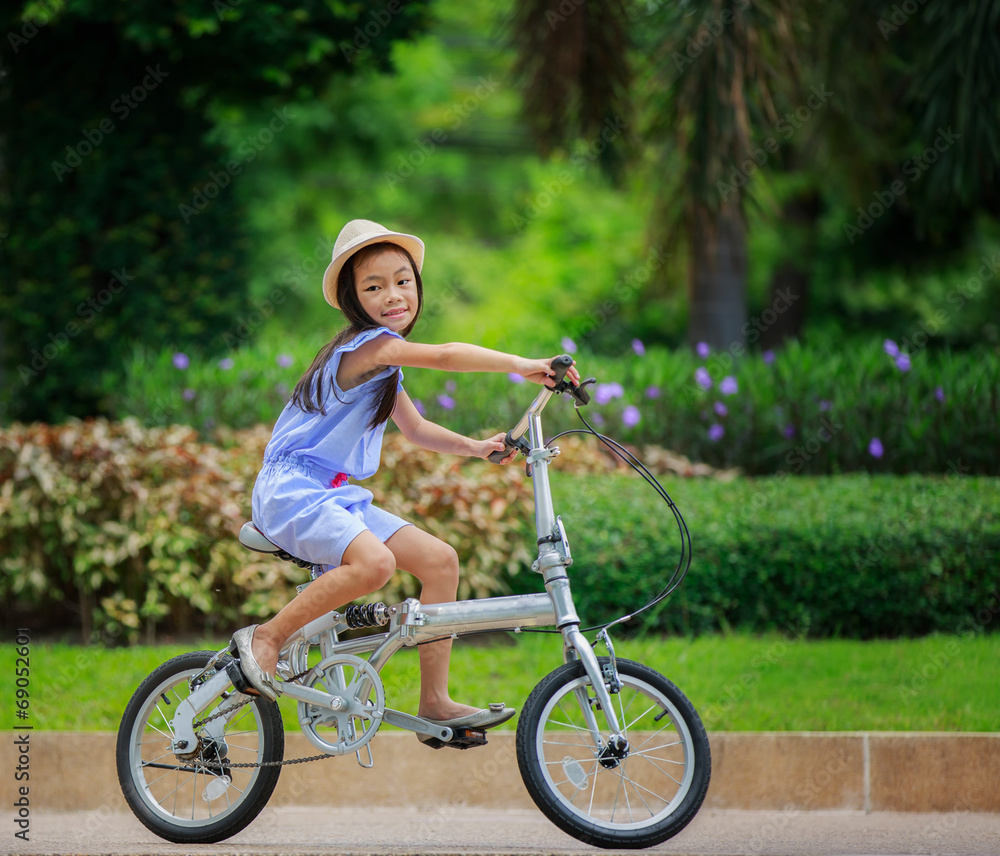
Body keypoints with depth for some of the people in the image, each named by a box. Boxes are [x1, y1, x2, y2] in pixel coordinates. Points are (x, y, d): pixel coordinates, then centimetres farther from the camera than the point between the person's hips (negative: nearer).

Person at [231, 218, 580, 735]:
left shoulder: (384, 362, 15)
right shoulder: (369, 344, -17)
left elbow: (415, 429, 24)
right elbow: (446, 356, -31)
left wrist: (474, 447, 11)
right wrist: (521, 366, -34)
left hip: (334, 497, 10)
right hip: (291, 490, -10)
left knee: (439, 559, -1)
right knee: (373, 562, -34)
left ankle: (435, 702, 3)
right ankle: (266, 638, -15)